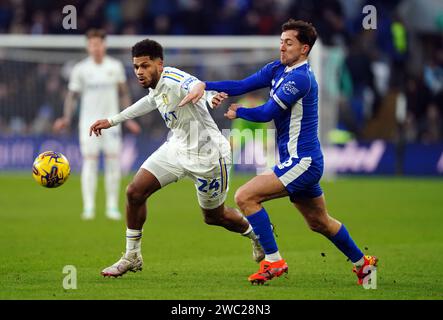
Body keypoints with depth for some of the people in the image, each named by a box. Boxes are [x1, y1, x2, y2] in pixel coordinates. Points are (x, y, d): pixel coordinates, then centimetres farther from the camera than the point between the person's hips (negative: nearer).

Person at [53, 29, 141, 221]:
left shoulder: (115, 66, 4)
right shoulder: (80, 69, -1)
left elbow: (124, 93, 13)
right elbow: (72, 95, 4)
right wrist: (67, 118, -9)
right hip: (88, 122, -2)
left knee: (114, 162, -2)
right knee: (89, 162, -8)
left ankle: (112, 206, 6)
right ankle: (89, 207, -7)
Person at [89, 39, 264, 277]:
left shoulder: (174, 81, -28)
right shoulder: (156, 85, 0)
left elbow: (196, 87, -51)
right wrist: (112, 121, 33)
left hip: (207, 156, -8)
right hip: (178, 148, 8)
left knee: (214, 217, 9)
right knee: (134, 192, -5)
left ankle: (257, 233, 41)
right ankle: (132, 257, 11)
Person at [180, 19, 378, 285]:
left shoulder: (300, 78, -19)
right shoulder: (278, 69, 9)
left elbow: (266, 113, -20)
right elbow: (242, 85, 4)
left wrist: (238, 112, -2)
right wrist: (205, 86, -10)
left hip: (301, 163, -10)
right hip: (304, 162, 10)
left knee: (245, 197, -15)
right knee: (319, 222, 22)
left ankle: (273, 261, -9)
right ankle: (363, 263, 37)